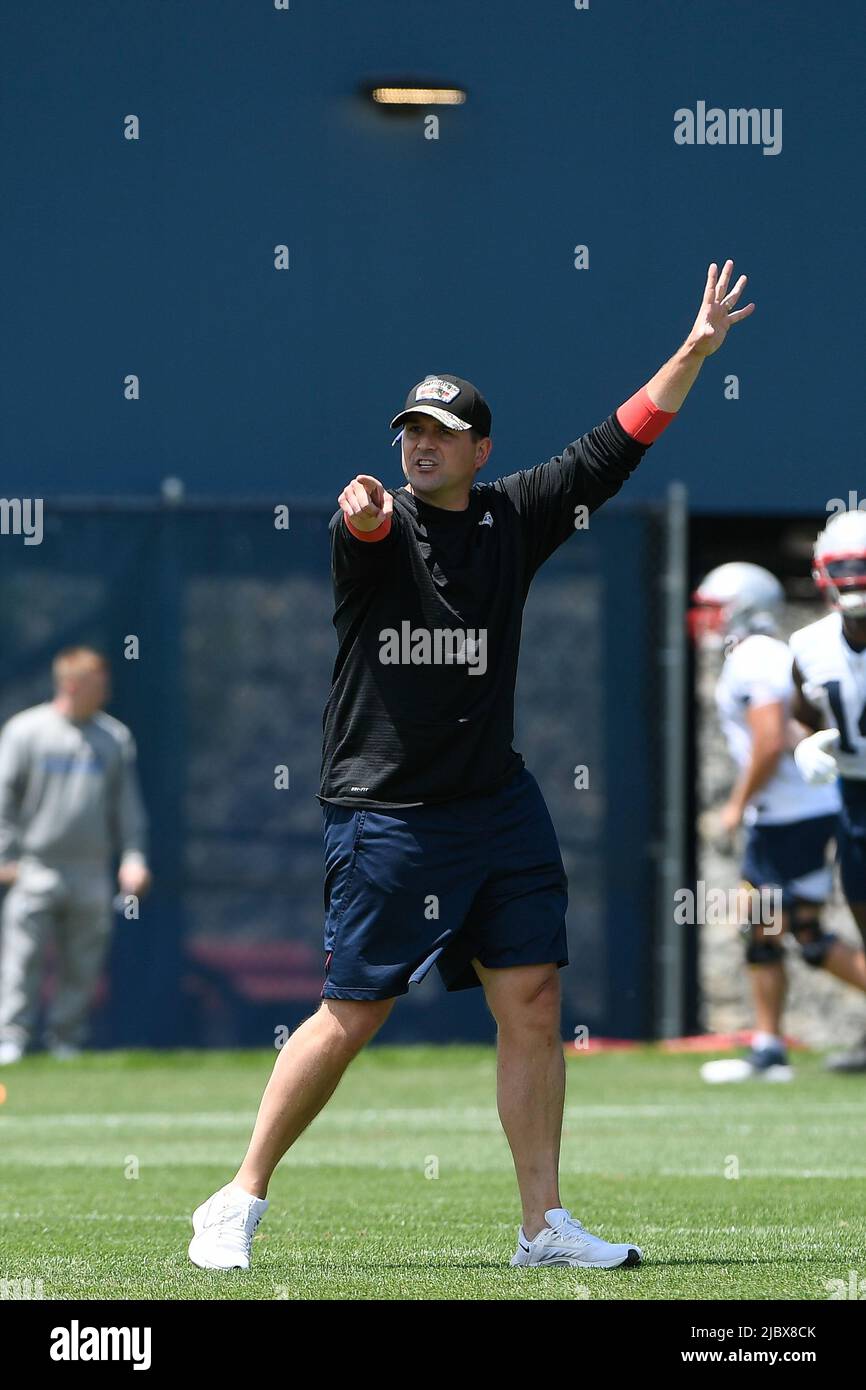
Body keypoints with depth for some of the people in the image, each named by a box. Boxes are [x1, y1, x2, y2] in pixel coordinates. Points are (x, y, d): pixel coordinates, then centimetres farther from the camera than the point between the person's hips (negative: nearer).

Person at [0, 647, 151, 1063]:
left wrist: (134, 856, 5)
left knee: (81, 966, 4)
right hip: (35, 870, -3)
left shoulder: (115, 737, 10)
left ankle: (67, 1040, 11)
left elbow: (128, 804, 14)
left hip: (91, 873, 3)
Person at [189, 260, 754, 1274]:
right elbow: (361, 528, -31)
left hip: (496, 802, 5)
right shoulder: (379, 527, -7)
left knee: (532, 1001, 1)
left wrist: (696, 350, 5)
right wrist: (362, 513, -55)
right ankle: (238, 1205, 4)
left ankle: (545, 1226, 8)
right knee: (352, 1015, -6)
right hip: (383, 809, -5)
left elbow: (614, 447, 10)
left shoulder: (512, 518, 7)